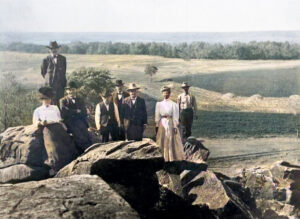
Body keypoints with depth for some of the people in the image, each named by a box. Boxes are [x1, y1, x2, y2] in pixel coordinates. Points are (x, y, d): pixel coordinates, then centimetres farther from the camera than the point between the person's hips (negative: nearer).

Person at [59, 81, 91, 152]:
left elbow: (84, 113, 15)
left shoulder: (80, 100, 21)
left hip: (81, 124, 3)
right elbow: (64, 113, -5)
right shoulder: (63, 101, 9)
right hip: (70, 125, -3)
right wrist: (76, 111, -3)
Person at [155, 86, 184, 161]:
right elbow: (157, 116, 8)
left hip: (171, 124, -3)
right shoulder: (159, 104, 7)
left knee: (171, 142, 0)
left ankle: (173, 158, 6)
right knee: (162, 142, 5)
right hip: (162, 124, 3)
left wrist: (175, 127, -9)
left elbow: (175, 117, -3)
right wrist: (157, 126, 3)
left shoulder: (173, 104, -2)